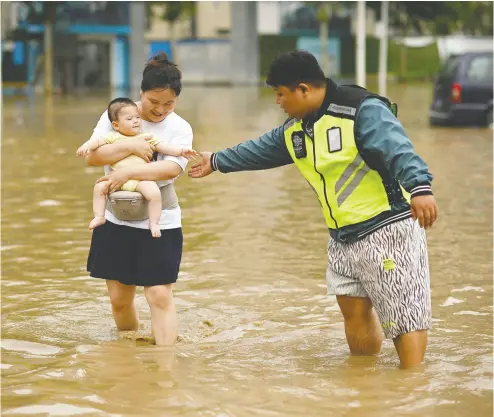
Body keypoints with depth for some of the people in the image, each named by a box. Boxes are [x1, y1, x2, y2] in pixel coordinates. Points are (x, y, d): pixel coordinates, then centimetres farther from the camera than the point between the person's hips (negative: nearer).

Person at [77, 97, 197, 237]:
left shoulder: (147, 138, 15)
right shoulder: (113, 137, 12)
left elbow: (164, 147, 13)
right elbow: (98, 140, 2)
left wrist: (181, 151, 4)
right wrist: (87, 145, -18)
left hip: (141, 179, -1)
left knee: (154, 193, -25)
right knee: (100, 187, -18)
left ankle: (154, 223, -8)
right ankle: (99, 217, -4)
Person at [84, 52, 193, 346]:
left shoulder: (180, 129, -3)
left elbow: (172, 168, -19)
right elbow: (92, 156, -10)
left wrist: (127, 173, -27)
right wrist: (131, 146, -22)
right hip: (116, 221, 2)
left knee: (160, 295, -8)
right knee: (119, 298, 9)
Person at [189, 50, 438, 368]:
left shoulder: (363, 111, -18)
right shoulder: (295, 129, 11)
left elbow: (399, 150, -33)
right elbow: (261, 150, 30)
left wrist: (420, 187, -50)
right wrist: (217, 161, 41)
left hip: (387, 229, -9)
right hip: (343, 237, 9)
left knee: (403, 312, -7)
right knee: (353, 309, 10)